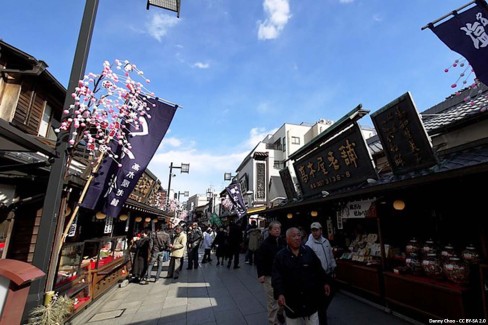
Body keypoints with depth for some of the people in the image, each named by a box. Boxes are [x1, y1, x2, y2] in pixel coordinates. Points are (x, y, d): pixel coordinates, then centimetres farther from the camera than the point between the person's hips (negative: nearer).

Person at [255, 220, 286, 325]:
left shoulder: (282, 242, 1)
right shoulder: (265, 243, -14)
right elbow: (259, 259, -13)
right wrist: (260, 274, -17)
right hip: (270, 276, -4)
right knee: (272, 300, 4)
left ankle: (280, 313, 42)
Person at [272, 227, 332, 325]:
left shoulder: (308, 251, 0)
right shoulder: (280, 256, -9)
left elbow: (318, 269, 9)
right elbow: (277, 277, -12)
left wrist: (325, 282, 10)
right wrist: (279, 293, -22)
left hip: (310, 297, 2)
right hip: (291, 299, -1)